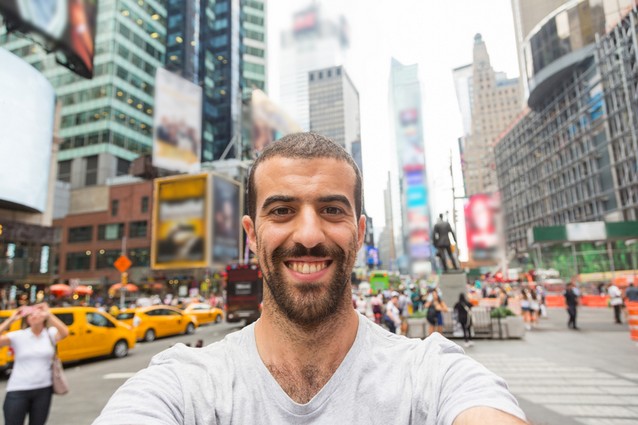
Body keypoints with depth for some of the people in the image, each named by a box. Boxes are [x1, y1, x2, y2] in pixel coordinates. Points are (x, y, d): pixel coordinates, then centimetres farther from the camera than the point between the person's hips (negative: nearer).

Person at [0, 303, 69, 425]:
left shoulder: (50, 333, -3)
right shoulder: (17, 336, -4)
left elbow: (65, 333, -24)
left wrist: (48, 314, -27)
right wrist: (11, 320, -16)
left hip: (43, 390, 1)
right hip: (18, 390, -1)